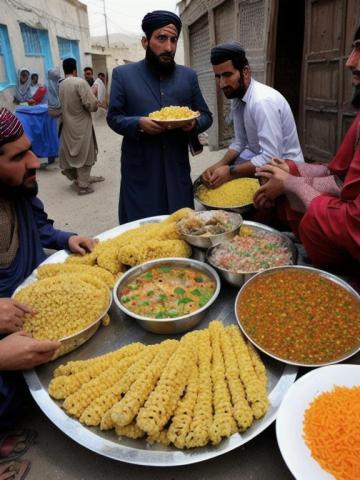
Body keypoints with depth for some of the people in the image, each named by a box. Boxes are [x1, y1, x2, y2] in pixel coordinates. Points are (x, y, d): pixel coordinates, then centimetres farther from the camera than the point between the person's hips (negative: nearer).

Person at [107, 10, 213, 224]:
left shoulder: (188, 76, 8)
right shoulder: (123, 74, 1)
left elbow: (206, 115, 11)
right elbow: (114, 117, 1)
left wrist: (194, 123, -12)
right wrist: (139, 123, -19)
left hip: (177, 170, 3)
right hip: (140, 172, -2)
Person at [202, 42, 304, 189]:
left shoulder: (263, 101, -27)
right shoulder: (236, 98, -1)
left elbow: (271, 158, -28)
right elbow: (240, 142, 5)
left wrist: (230, 172, -26)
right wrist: (220, 165, -11)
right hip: (260, 158, 8)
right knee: (211, 177, -1)